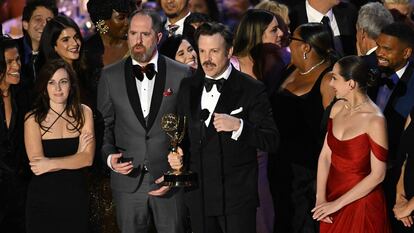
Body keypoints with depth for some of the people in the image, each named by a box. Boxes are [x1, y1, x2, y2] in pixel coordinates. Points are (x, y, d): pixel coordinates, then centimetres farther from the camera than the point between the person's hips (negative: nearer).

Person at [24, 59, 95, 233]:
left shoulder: (83, 113, 1)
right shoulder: (33, 119, -7)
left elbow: (87, 158, -8)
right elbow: (37, 163, -15)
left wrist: (51, 163, -18)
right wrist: (74, 158, -9)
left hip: (76, 197, 2)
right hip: (42, 199, -2)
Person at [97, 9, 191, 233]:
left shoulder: (181, 74, -1)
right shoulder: (110, 76, 4)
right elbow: (104, 126, 8)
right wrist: (109, 156, -10)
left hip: (169, 180, -1)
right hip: (127, 180, 1)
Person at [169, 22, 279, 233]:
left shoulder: (251, 90, -7)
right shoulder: (188, 87, 8)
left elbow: (271, 141, -11)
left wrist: (238, 126, -25)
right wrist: (176, 154, 1)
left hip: (237, 196, -4)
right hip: (199, 196, 5)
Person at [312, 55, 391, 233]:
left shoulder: (375, 120, -21)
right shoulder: (338, 108, -2)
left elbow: (377, 175, -19)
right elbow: (325, 155, -1)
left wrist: (338, 203, -16)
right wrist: (320, 199, -11)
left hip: (361, 201, -6)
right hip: (333, 190, 6)